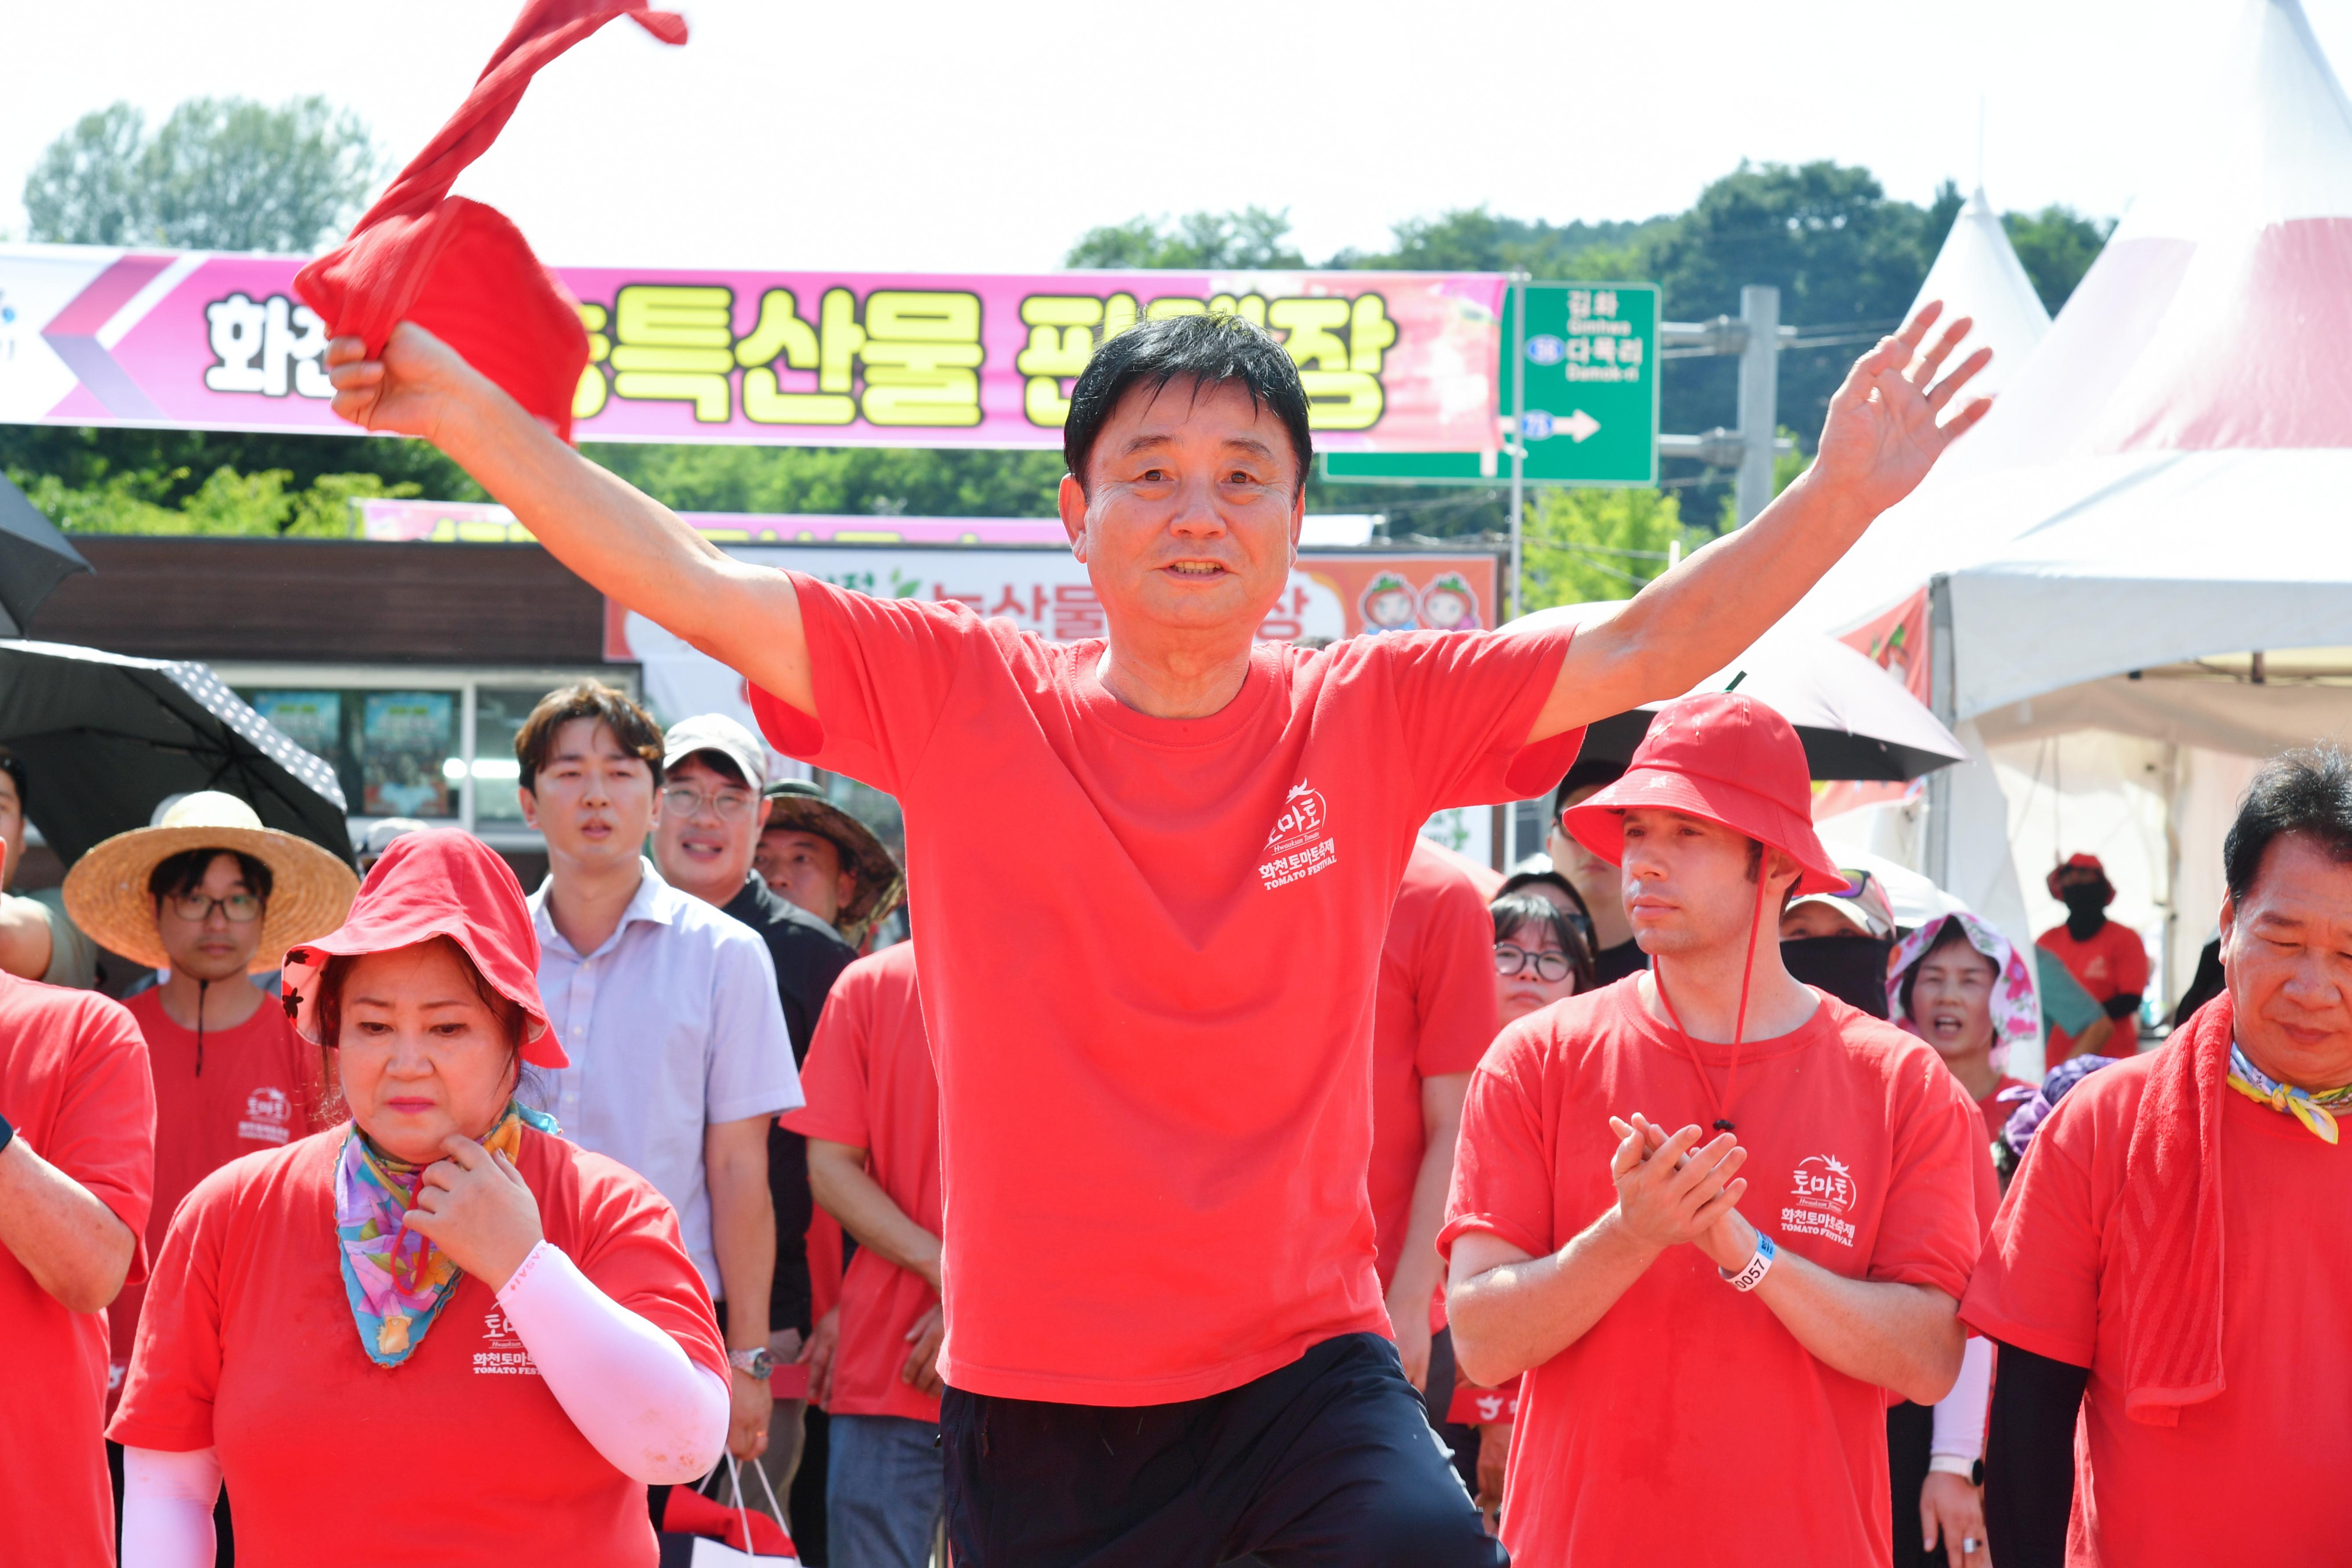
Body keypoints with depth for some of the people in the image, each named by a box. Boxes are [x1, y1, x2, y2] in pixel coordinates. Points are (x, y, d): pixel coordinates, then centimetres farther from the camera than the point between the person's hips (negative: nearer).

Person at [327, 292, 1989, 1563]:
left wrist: (1837, 498, -14)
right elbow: (692, 585, -2)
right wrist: (466, 411, -10)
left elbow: (1643, 649, -2)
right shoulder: (956, 697, 0)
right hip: (1036, 1390, 1)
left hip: (1303, 1364, 0)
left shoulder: (1372, 720, 2)